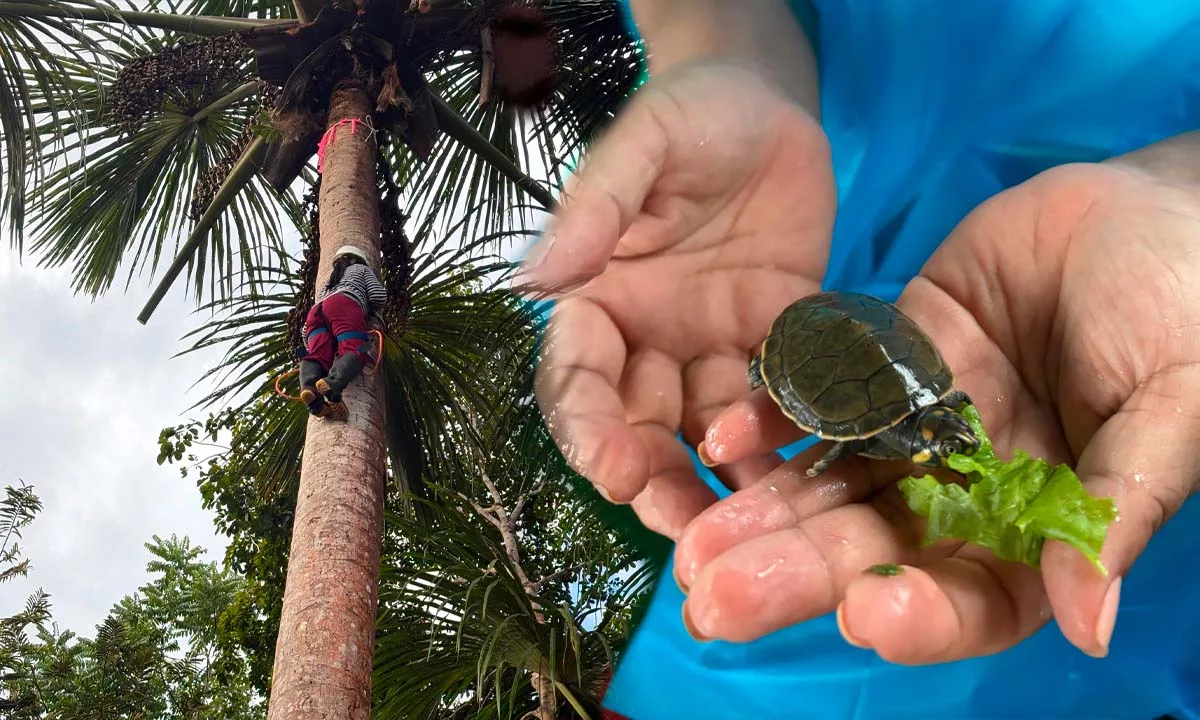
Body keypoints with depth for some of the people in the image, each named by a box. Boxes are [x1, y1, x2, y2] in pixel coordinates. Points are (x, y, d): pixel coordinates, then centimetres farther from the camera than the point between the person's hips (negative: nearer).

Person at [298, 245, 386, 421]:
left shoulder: (328, 282, 45)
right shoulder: (362, 269, 34)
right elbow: (379, 296, 16)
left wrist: (309, 345, 37)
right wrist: (371, 314, 35)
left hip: (315, 311, 5)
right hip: (344, 304, -5)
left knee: (318, 355, -17)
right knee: (356, 351, -24)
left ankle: (309, 388, -50)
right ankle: (332, 384, -54)